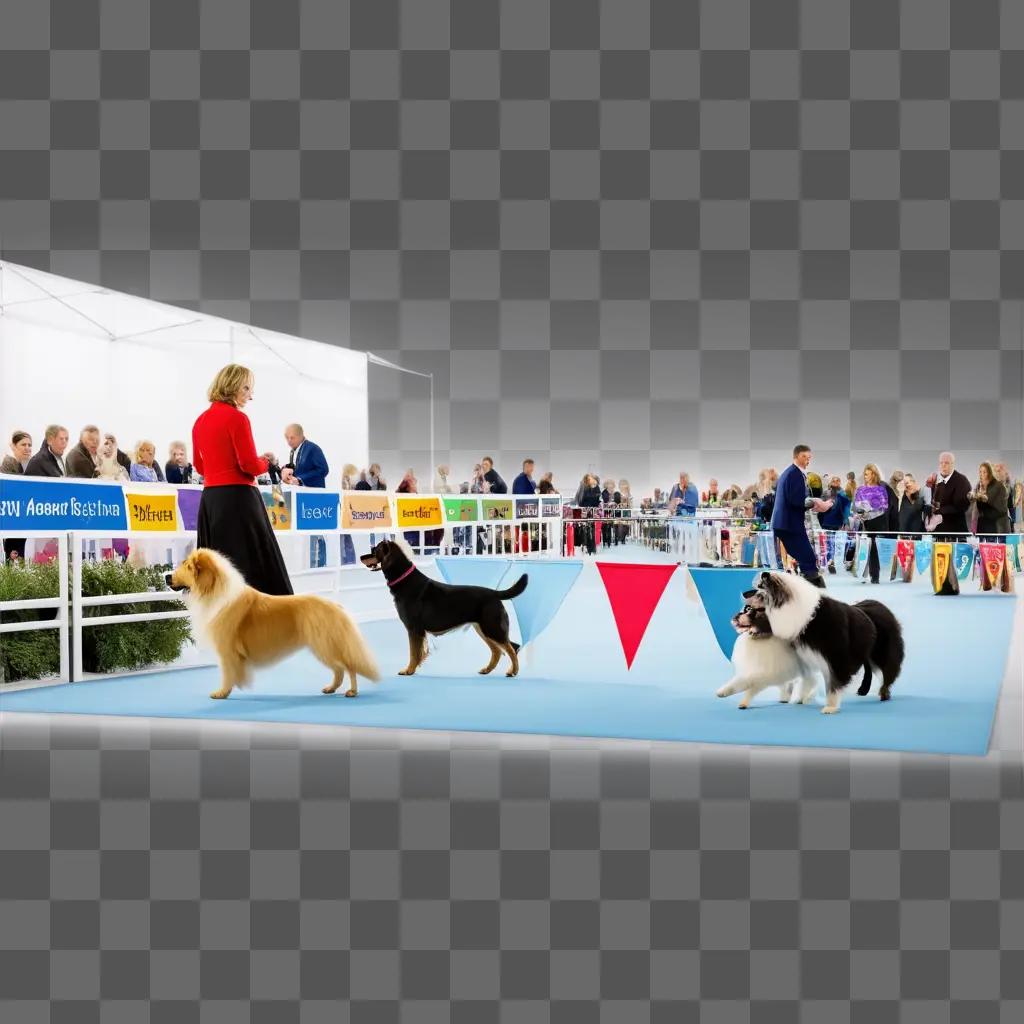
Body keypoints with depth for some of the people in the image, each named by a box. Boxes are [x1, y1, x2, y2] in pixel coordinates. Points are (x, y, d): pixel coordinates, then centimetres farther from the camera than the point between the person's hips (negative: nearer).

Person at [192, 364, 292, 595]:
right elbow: (250, 465, -14)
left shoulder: (201, 421, 13)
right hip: (237, 498, -8)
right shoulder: (237, 418, -10)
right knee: (253, 561, -6)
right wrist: (265, 462, 5)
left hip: (210, 498, 8)